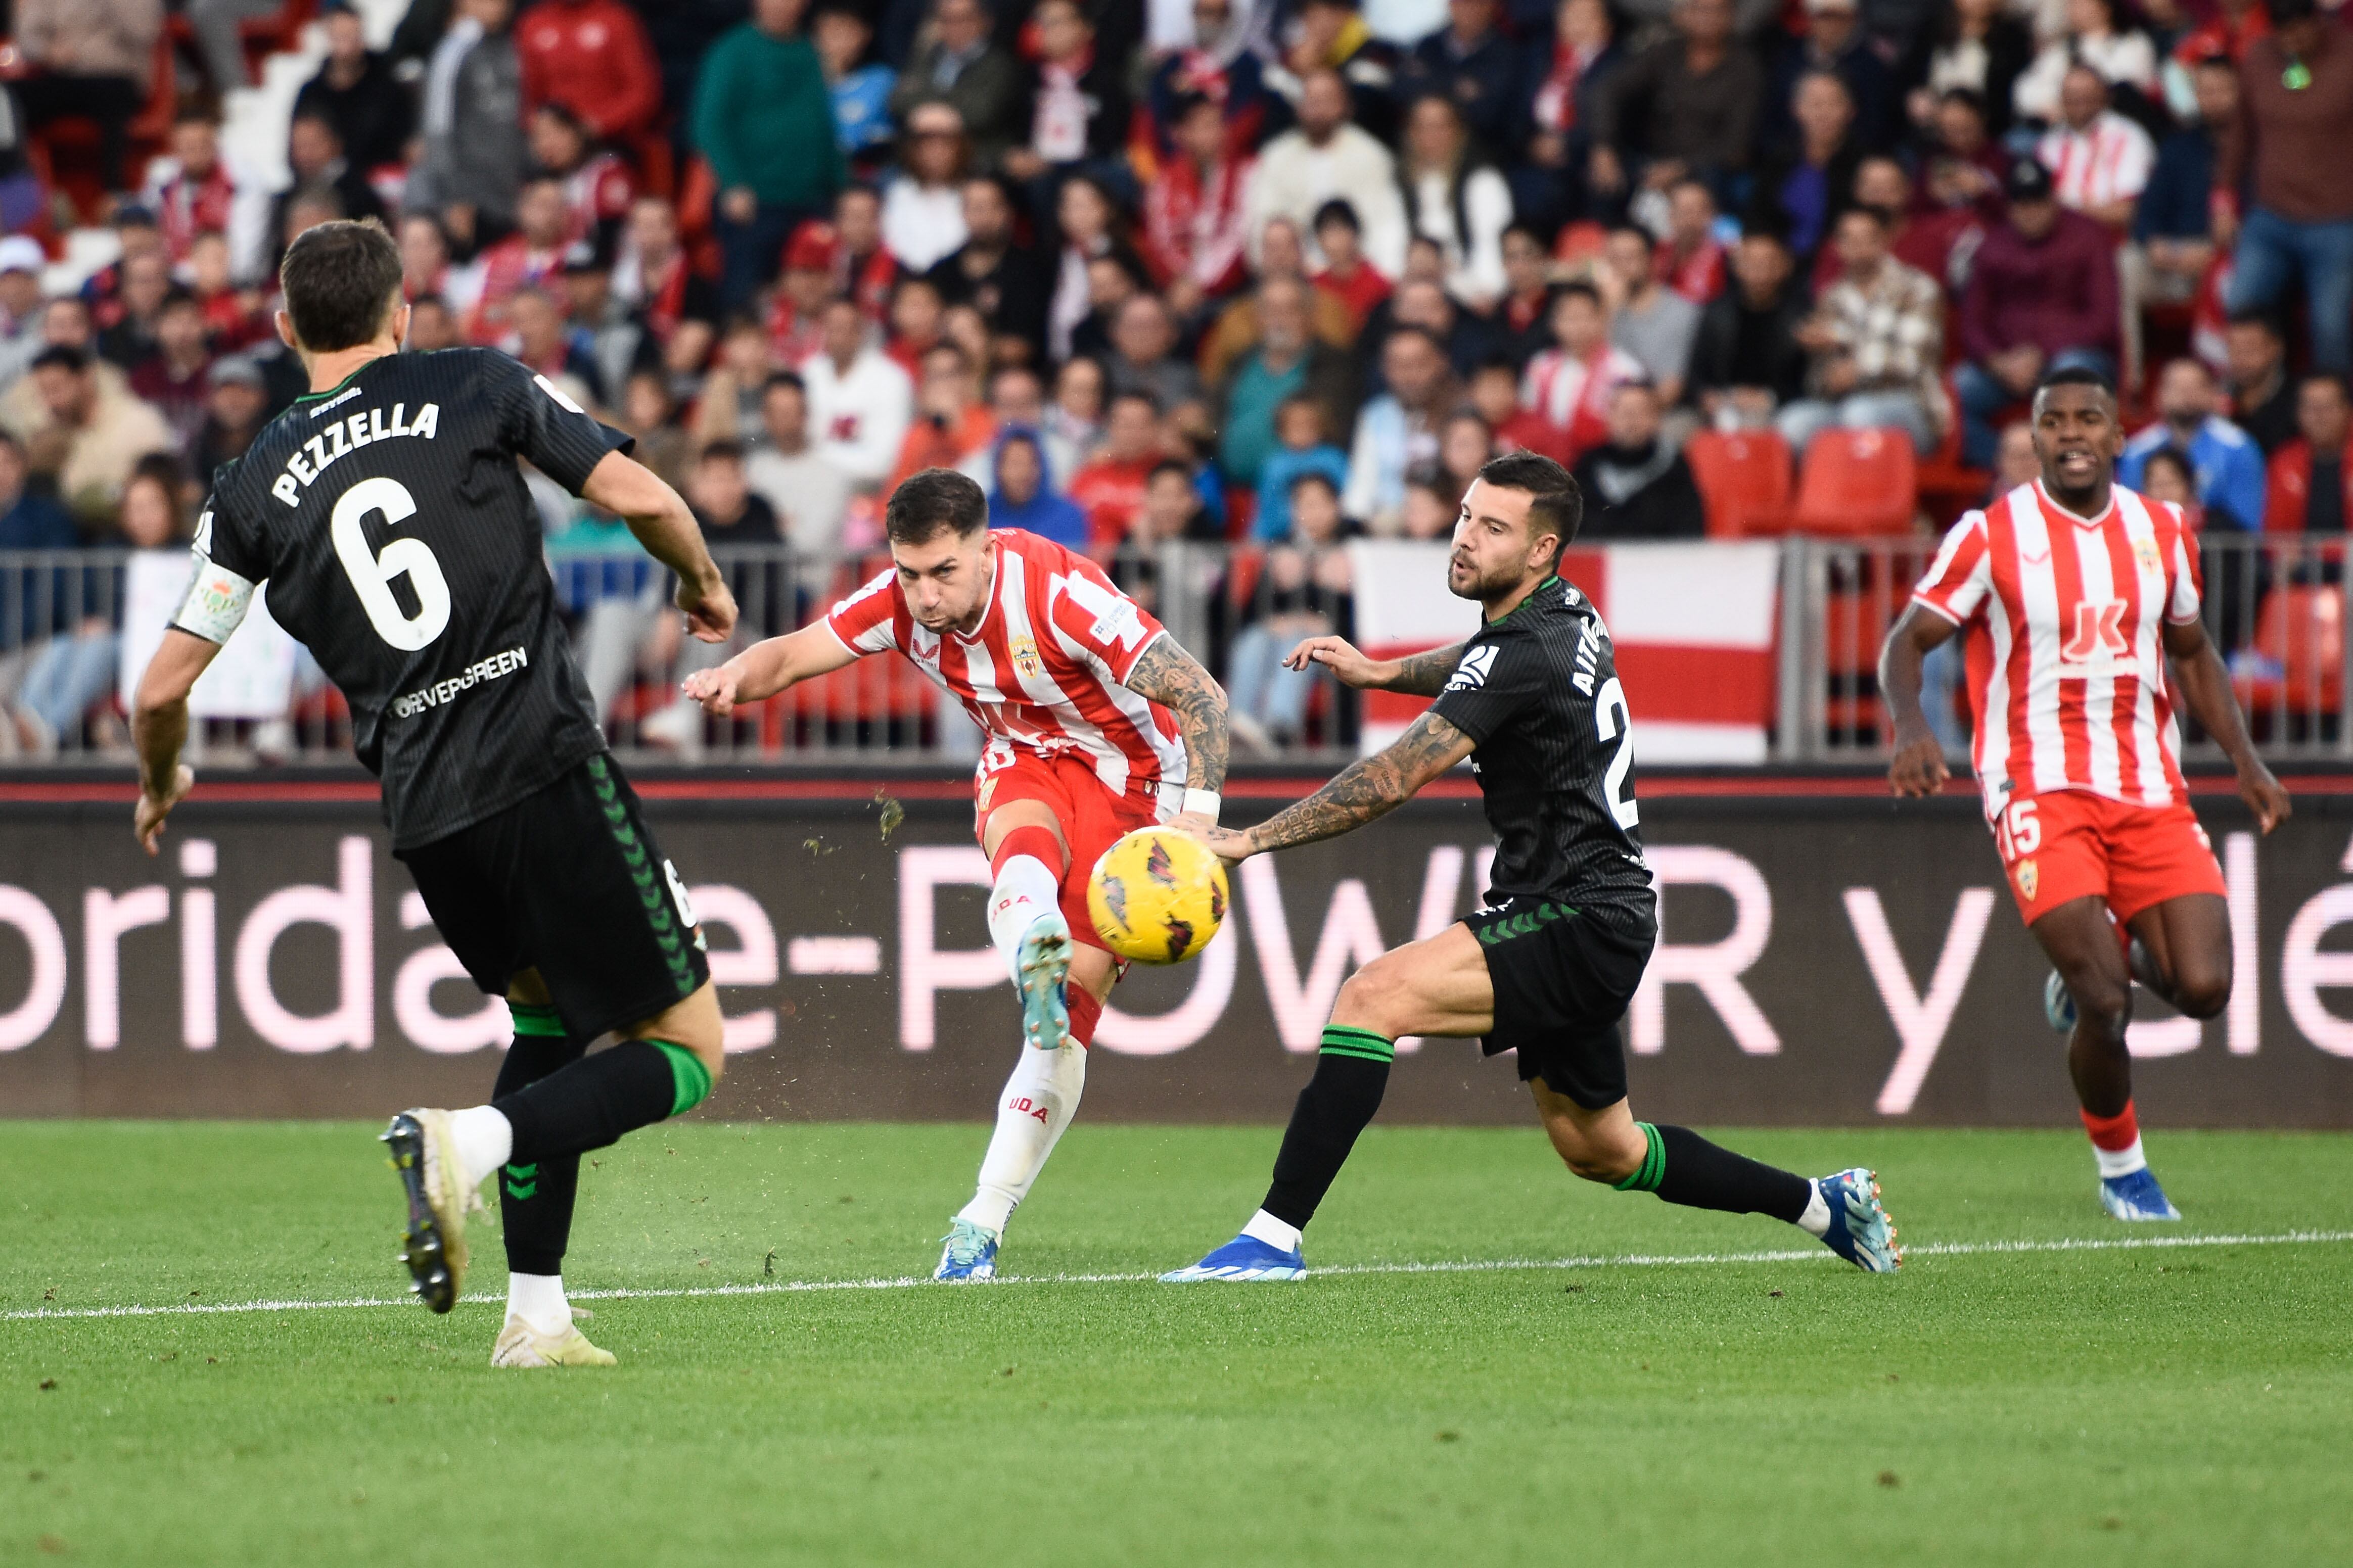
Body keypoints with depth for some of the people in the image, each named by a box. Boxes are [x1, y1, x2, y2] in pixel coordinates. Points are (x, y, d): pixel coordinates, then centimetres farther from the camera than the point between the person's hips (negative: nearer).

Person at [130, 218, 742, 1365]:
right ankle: (471, 1141, -22)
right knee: (684, 1051, 3)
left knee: (550, 1017, 28)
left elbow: (162, 688, 9)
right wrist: (704, 585, 22)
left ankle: (535, 1313, 18)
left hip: (421, 813, 4)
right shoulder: (475, 387, 4)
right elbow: (643, 500, 0)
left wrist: (160, 785, 31)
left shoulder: (254, 486, 10)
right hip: (547, 767, -4)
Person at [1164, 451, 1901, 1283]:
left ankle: (1275, 1237, -27)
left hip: (1579, 925, -10)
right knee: (1601, 1151, 24)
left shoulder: (1527, 653, -20)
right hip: (1590, 922, 10)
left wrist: (1248, 839, -23)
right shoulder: (1568, 615, 8)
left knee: (1372, 996, -23)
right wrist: (1380, 671, 20)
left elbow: (1391, 781, -24)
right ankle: (1825, 1204, 38)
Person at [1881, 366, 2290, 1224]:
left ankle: (2110, 959, 25)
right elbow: (1906, 643, -3)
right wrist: (1910, 727, -23)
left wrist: (2244, 758, 12)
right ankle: (2120, 1166, 11)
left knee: (2202, 986, -10)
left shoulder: (2160, 532, 9)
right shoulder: (1991, 536, -5)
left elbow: (2193, 653, 23)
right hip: (2041, 791, -4)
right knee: (2106, 1007, -14)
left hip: (2149, 791, 4)